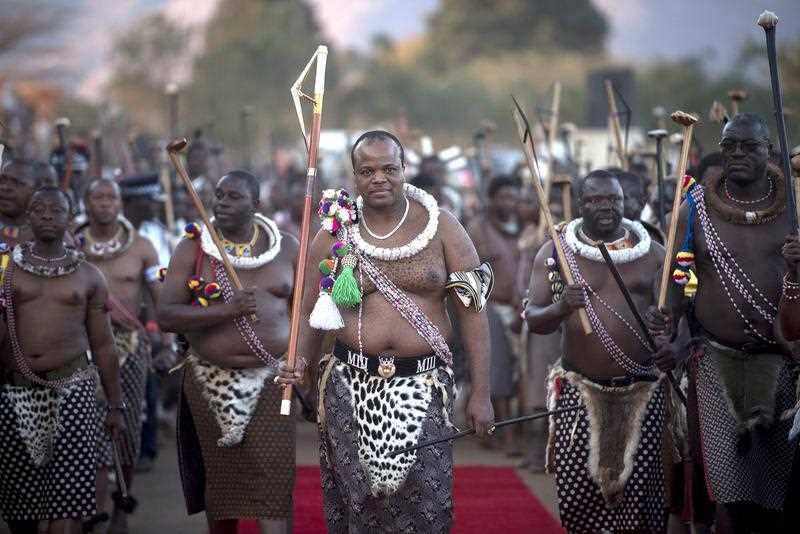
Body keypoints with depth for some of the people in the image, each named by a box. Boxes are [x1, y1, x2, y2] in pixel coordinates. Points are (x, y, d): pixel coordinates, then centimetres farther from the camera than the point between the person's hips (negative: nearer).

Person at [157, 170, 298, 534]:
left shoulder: (286, 248, 3)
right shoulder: (192, 248, -2)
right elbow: (165, 315, -10)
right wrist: (226, 310, -22)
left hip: (270, 379, 0)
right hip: (211, 380, 0)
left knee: (274, 480, -10)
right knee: (220, 476, 9)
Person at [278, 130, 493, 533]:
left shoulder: (440, 227, 0)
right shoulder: (334, 234, 4)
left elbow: (472, 310, -1)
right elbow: (311, 313, 11)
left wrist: (480, 393, -6)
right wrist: (300, 364, -9)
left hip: (422, 384, -1)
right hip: (351, 385, 1)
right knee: (356, 496, 4)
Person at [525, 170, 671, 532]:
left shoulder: (652, 252, 6)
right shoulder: (555, 252, 2)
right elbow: (533, 320, -1)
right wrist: (560, 308, -23)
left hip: (643, 392, 1)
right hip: (580, 391, -1)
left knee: (639, 494, -2)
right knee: (577, 492, -4)